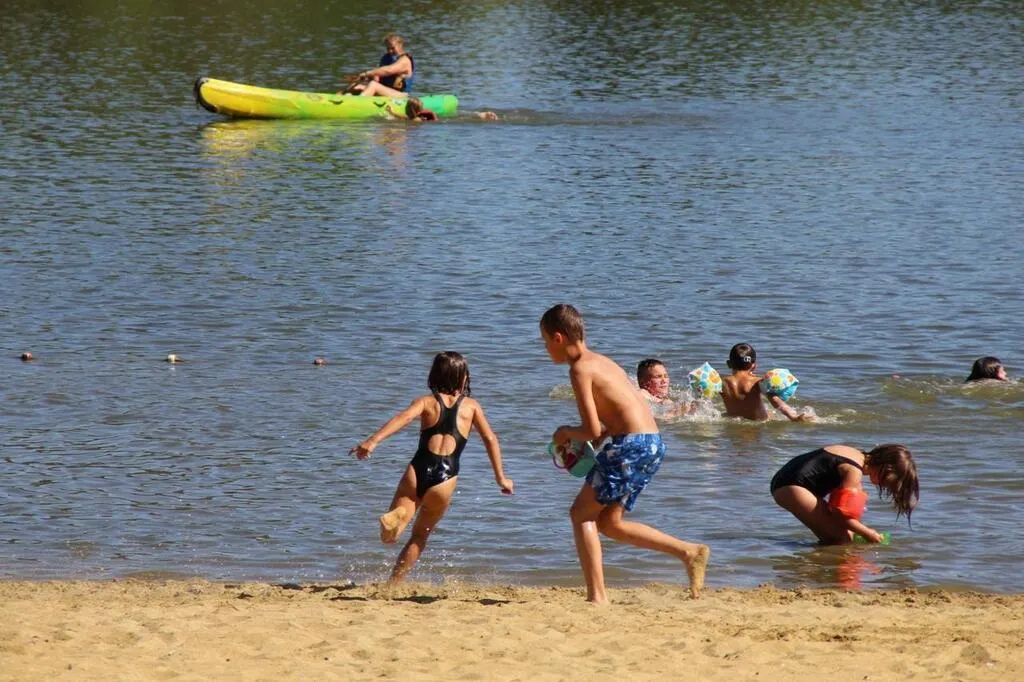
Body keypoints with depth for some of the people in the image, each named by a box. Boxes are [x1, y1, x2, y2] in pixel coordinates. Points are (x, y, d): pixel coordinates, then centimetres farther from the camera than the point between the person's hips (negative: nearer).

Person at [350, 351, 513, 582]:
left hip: (418, 471, -1)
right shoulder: (471, 406, 13)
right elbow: (490, 439, 9)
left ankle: (396, 518, -36)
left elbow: (405, 416, -10)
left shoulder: (427, 401, 10)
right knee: (420, 535, 20)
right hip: (445, 479, 1)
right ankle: (393, 583, 12)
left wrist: (373, 441, -22)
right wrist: (500, 478, 15)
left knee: (389, 534, 0)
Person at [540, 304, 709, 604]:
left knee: (581, 513, 1)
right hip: (653, 444, 9)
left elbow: (593, 430, -12)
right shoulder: (601, 362, 20)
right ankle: (689, 552, 8)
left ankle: (597, 596, -4)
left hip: (631, 445, -9)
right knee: (609, 522, 16)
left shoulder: (580, 368, -8)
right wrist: (593, 441, 18)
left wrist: (565, 433, 7)